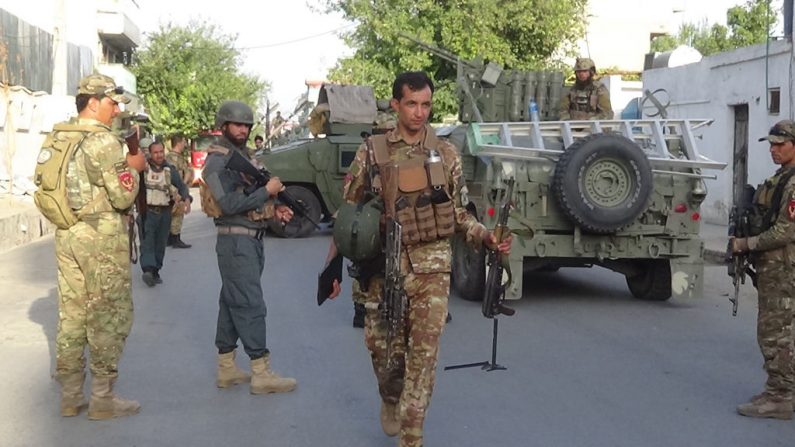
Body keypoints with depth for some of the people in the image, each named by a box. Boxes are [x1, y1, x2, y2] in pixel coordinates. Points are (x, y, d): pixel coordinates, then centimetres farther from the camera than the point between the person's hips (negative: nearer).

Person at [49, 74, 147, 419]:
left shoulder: (58, 138, 10)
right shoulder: (105, 142, -14)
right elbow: (123, 197, -17)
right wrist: (133, 168, 0)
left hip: (66, 235, 8)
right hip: (101, 238, -8)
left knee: (72, 315, 12)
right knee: (108, 318, 0)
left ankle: (69, 396, 19)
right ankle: (102, 400, 4)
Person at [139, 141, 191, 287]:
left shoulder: (170, 169, 6)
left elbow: (181, 186, 8)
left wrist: (187, 199, -11)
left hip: (165, 212, 3)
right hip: (148, 211, -3)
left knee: (160, 244, 7)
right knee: (147, 241, -16)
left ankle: (155, 272, 17)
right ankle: (148, 270, -27)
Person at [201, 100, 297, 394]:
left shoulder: (243, 156, 18)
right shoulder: (218, 160, -11)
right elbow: (230, 204, -21)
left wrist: (274, 210, 4)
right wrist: (267, 191, -16)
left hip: (251, 239, 9)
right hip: (236, 241, -9)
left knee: (231, 304, 12)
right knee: (251, 305, -8)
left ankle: (226, 370, 17)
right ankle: (261, 374, -5)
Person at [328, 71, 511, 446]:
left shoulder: (446, 155, 5)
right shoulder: (371, 153, 0)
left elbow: (458, 214, 12)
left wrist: (487, 237, -6)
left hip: (431, 267, 0)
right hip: (384, 267, 0)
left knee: (423, 352, -4)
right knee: (383, 348, 9)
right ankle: (390, 401, 40)